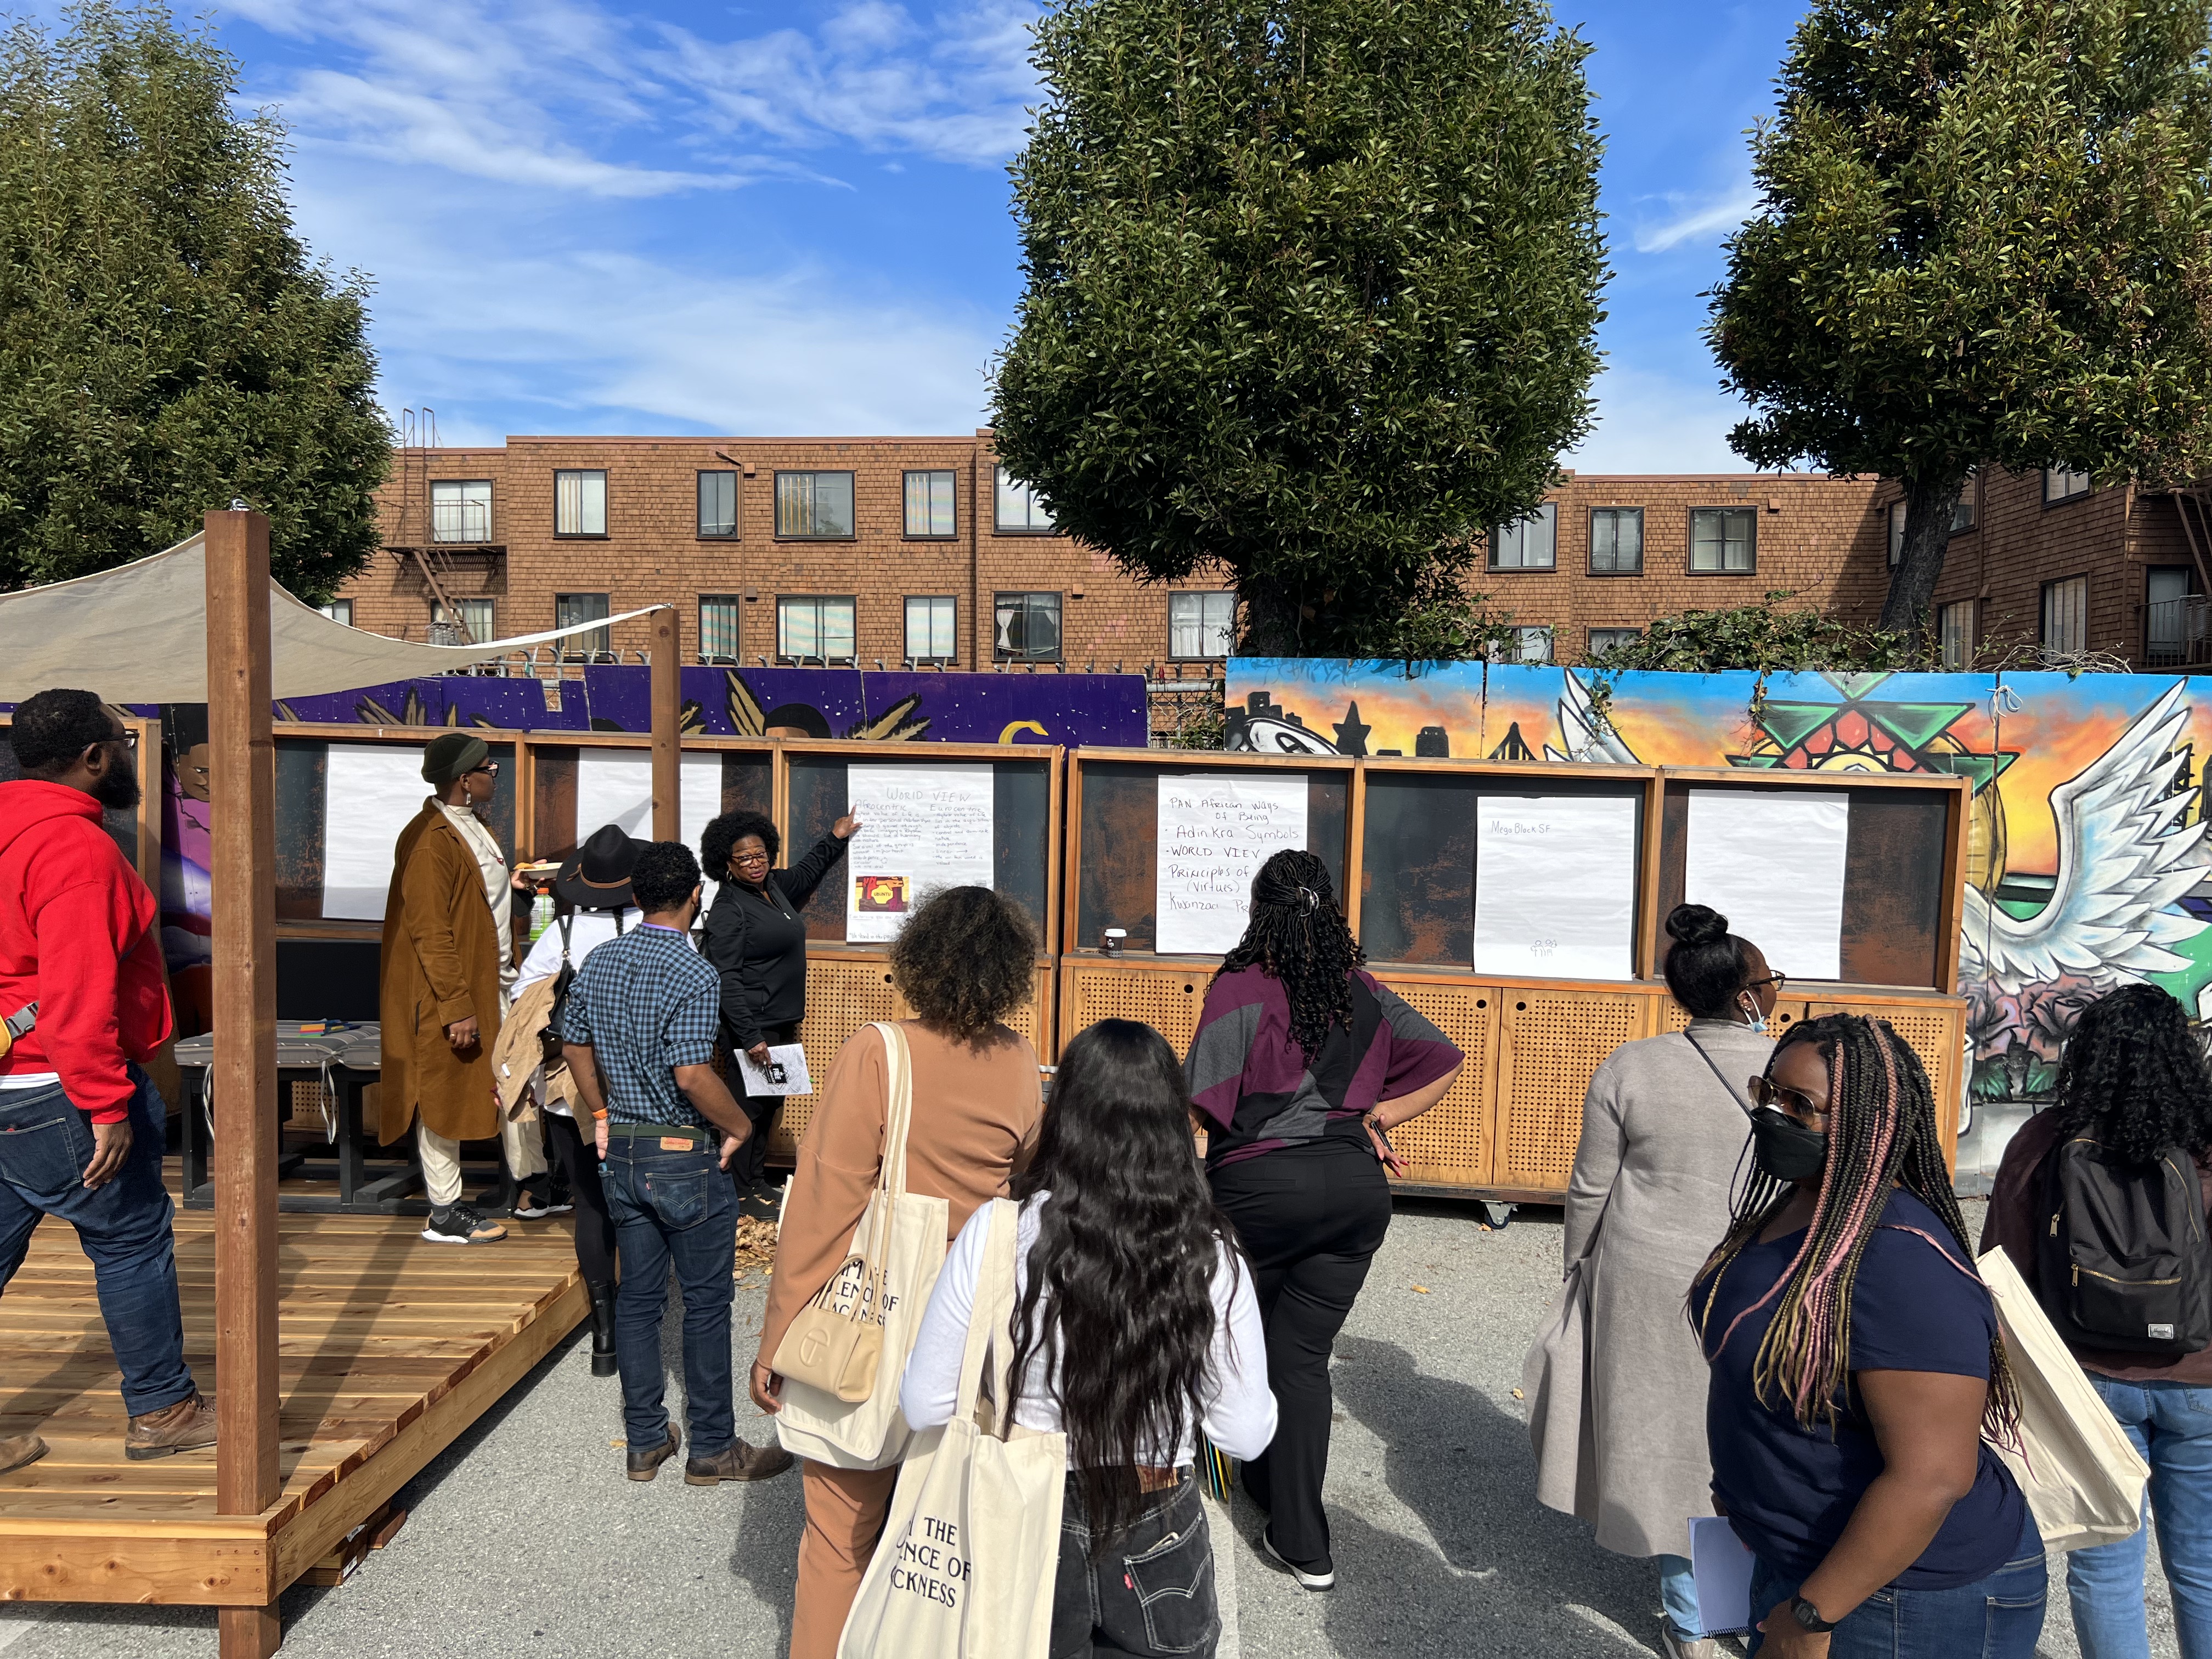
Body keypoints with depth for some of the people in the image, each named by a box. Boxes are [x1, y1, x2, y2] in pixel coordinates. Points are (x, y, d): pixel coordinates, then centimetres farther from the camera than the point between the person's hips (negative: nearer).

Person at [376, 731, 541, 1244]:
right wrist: (456, 1006, -24)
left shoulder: (472, 827, 12)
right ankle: (445, 1216, 13)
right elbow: (430, 933, -23)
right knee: (444, 1099, 2)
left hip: (493, 984, 9)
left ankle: (533, 1182, 27)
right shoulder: (429, 841, -19)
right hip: (448, 995, -9)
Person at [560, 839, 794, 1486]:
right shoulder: (692, 976, -21)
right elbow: (692, 1075, -26)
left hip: (621, 1150, 7)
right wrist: (739, 1126, -11)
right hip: (684, 1155, -7)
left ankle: (645, 1440, 25)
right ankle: (712, 1448, 16)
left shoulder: (599, 961, 2)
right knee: (706, 1300, 6)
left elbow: (575, 1046, 11)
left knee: (638, 1295, 15)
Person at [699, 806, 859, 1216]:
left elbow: (806, 872, 33)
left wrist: (836, 839, 34)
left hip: (782, 1021, 9)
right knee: (751, 1104, -1)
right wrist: (749, 1036, -24)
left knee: (771, 1103, 15)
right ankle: (745, 1190, 11)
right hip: (753, 1027, -9)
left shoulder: (774, 886, 9)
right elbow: (727, 978, -21)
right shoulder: (728, 909, -16)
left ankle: (758, 1180, 27)